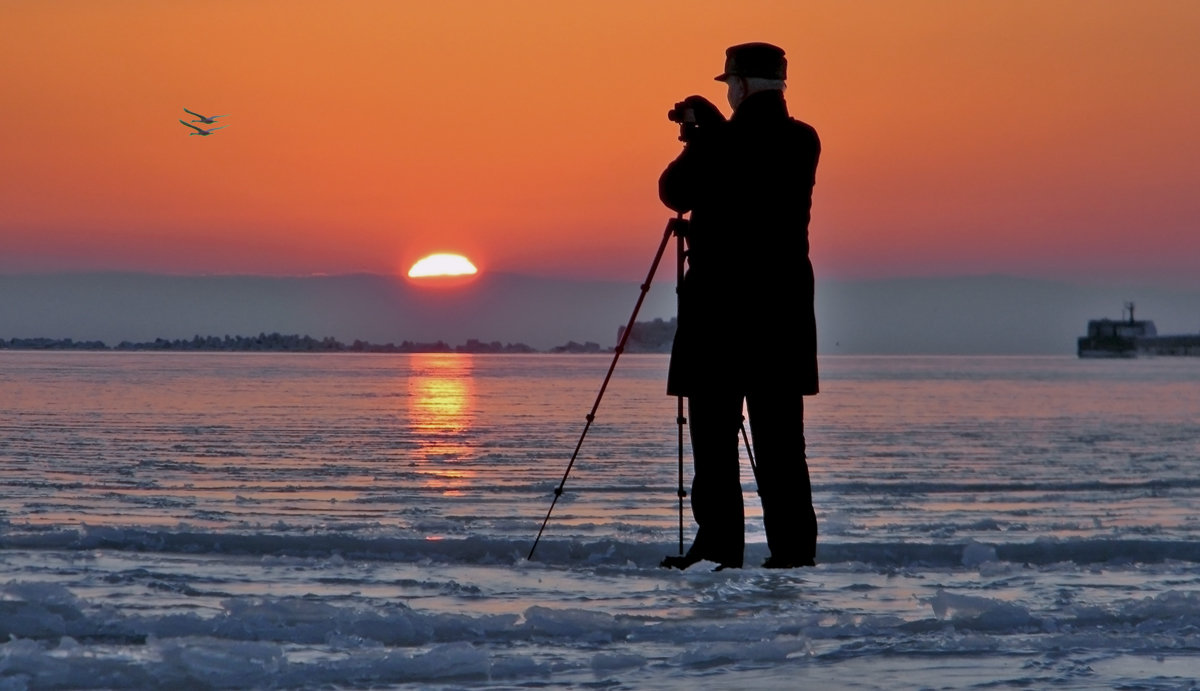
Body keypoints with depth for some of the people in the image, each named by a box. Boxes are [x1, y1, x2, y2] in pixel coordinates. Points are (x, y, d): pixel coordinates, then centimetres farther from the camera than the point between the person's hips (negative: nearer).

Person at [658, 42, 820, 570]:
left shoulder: (720, 143, -11)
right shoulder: (802, 143, 5)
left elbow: (674, 192, 3)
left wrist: (696, 138, 17)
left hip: (718, 302, -5)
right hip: (784, 304, 5)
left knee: (714, 432, 0)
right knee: (780, 437, 7)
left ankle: (719, 547, -3)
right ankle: (793, 547, 4)